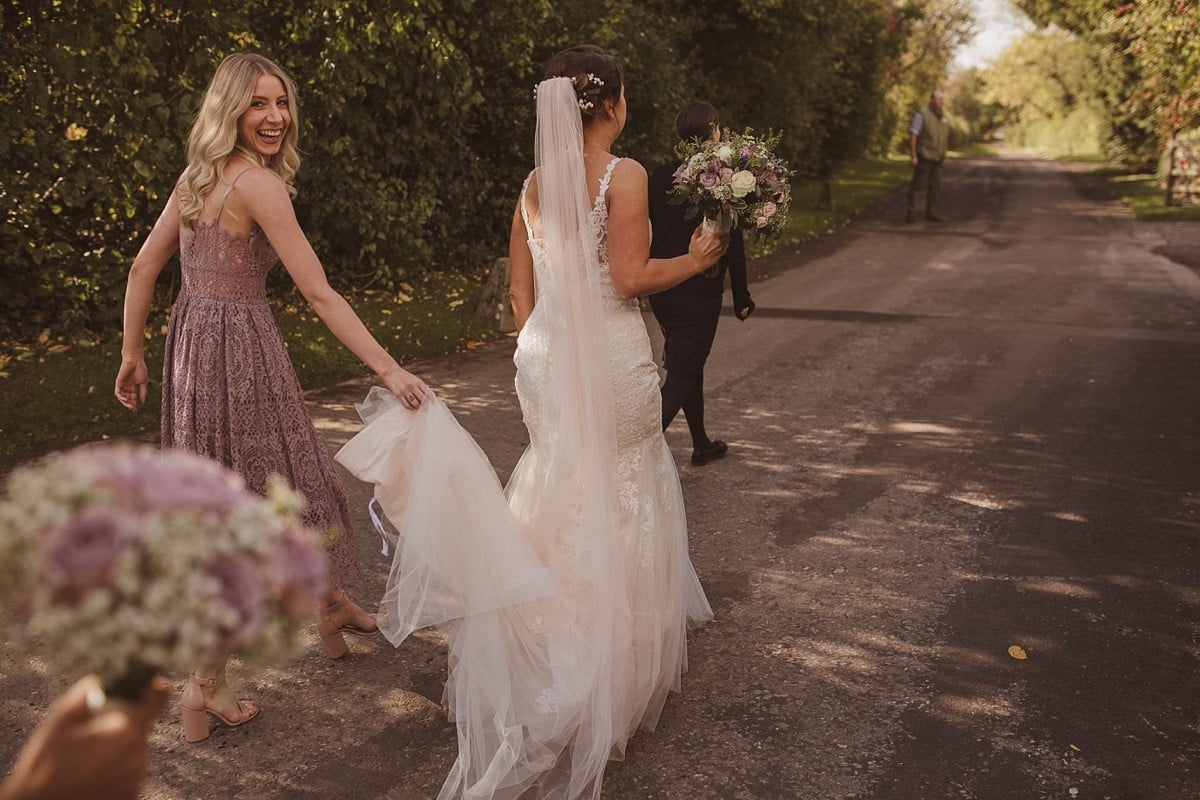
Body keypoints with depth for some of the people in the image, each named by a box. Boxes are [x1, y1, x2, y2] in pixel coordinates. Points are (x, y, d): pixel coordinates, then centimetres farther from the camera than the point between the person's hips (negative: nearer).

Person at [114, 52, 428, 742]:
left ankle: (332, 605, 42)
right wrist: (390, 369, -18)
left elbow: (144, 268, 13)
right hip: (238, 344, -9)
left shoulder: (197, 177, 11)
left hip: (192, 337, 9)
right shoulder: (259, 183, -15)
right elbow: (321, 295, -19)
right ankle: (207, 688, 10)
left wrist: (133, 355, 20)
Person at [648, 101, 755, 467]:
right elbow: (733, 243, -11)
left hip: (661, 289, 6)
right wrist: (741, 296, -3)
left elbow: (647, 232, 7)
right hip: (700, 291, -6)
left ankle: (702, 444, 34)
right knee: (682, 375, 0)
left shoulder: (659, 175, 2)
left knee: (688, 364, 21)